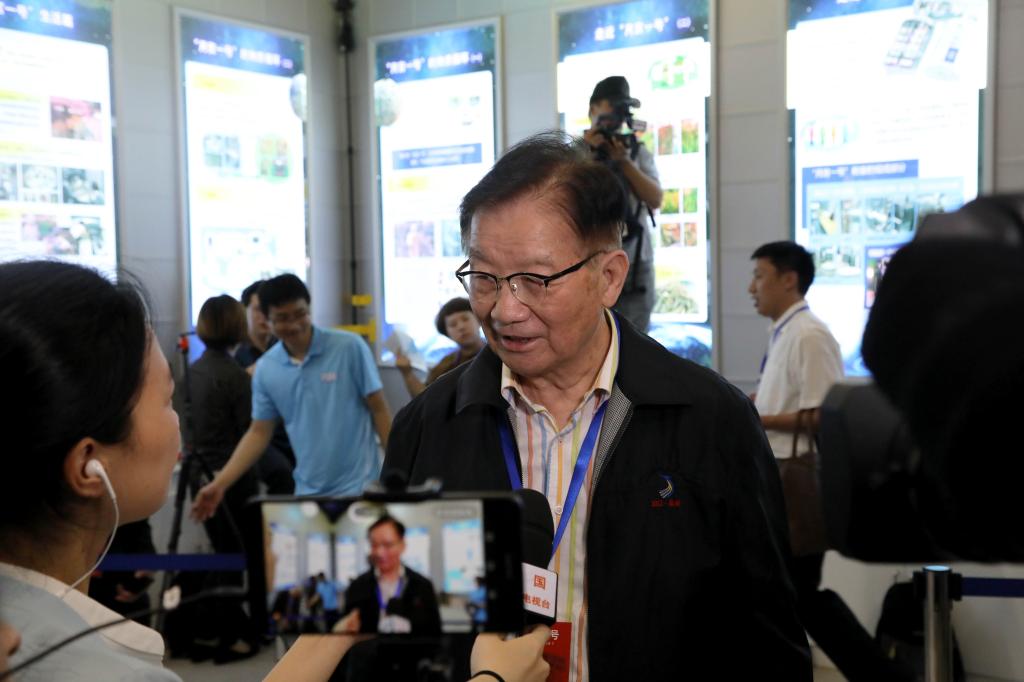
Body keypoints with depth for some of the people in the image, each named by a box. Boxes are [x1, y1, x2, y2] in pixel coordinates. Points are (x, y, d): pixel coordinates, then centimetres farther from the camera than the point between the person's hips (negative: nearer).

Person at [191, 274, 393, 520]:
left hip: (359, 487, -3)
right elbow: (259, 433, 8)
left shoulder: (350, 347, -8)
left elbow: (379, 410, -4)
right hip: (308, 493, 3)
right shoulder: (265, 369, 2)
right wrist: (219, 484, 1)